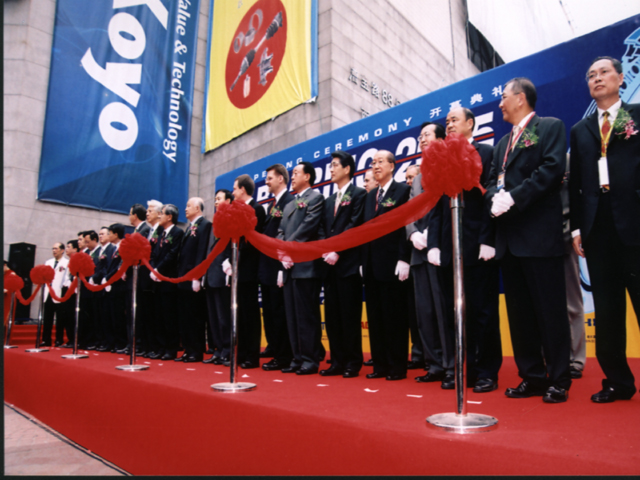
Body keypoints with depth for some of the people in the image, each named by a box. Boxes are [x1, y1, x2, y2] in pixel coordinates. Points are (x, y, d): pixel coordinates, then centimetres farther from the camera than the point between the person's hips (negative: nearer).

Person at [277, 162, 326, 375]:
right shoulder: (289, 205, 25)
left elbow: (308, 226, -12)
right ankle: (298, 357, 16)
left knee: (306, 315, -6)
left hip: (306, 265, -8)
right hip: (290, 266, 8)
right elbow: (281, 232, 17)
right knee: (292, 315, 8)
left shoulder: (315, 198, 1)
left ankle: (311, 359, 2)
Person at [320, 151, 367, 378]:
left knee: (350, 314, -2)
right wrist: (325, 251, -3)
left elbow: (354, 226, -10)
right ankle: (338, 361, 16)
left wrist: (337, 252, -15)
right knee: (332, 315, 7)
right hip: (330, 265, 7)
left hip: (348, 263, -7)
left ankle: (353, 363, 8)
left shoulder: (358, 194, 0)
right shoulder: (329, 201, 21)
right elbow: (324, 229, 15)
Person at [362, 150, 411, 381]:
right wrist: (363, 261, 10)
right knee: (375, 317, 9)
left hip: (392, 264, -7)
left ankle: (398, 367, 11)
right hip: (372, 266, 7)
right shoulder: (370, 196, 18)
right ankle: (380, 364, 18)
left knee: (395, 317, 1)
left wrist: (403, 259, -17)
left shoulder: (403, 190, -3)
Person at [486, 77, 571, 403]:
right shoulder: (503, 142, 23)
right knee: (519, 312, 8)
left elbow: (552, 168, -12)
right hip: (509, 237, 7)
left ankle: (559, 380, 10)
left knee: (550, 309, -1)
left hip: (539, 233, -7)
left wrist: (514, 197, -17)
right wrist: (494, 198, -7)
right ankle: (532, 376, 18)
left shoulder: (551, 127, 3)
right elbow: (492, 181, 15)